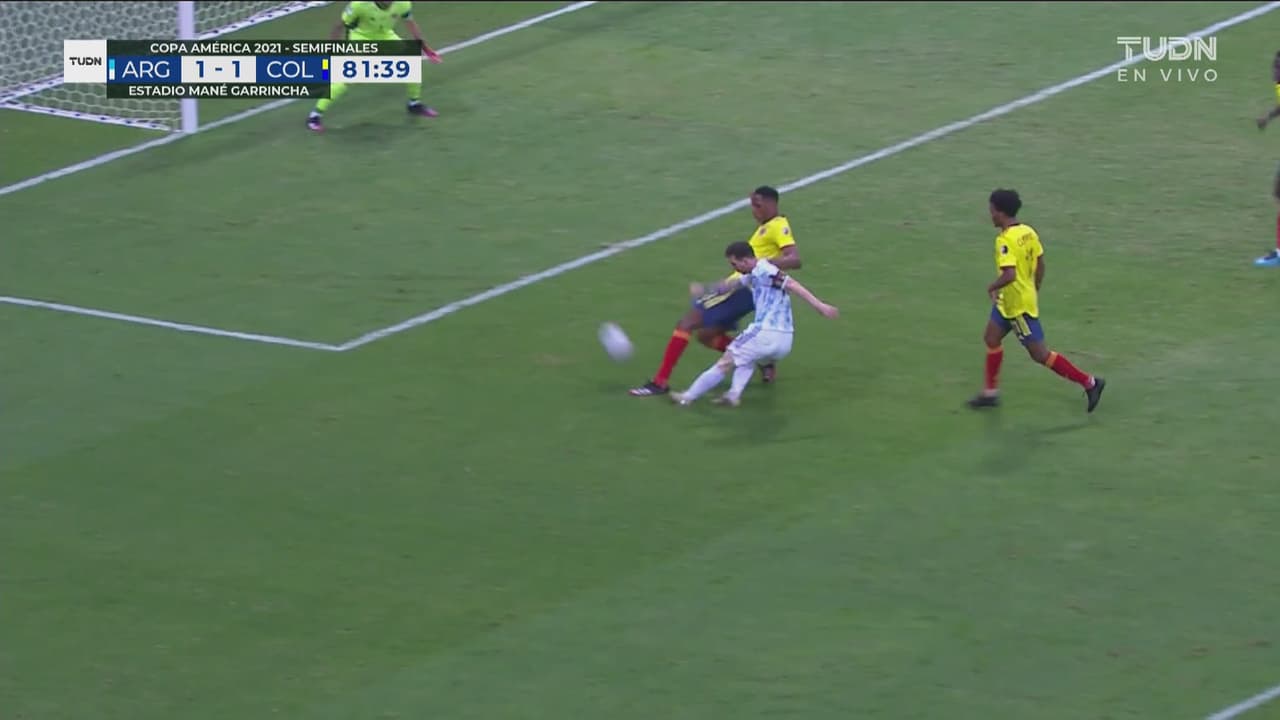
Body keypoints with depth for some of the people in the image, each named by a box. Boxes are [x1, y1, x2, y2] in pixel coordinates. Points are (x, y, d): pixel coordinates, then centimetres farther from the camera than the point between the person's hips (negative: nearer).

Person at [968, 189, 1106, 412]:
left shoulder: (1006, 241, -26)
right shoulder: (1028, 232, 1)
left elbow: (1009, 275, -36)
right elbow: (1040, 264, 9)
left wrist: (992, 288, -17)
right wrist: (1034, 291, 20)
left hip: (1019, 305, -10)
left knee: (1039, 354, -1)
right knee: (992, 338, 18)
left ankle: (1089, 383, 3)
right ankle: (990, 393, 27)